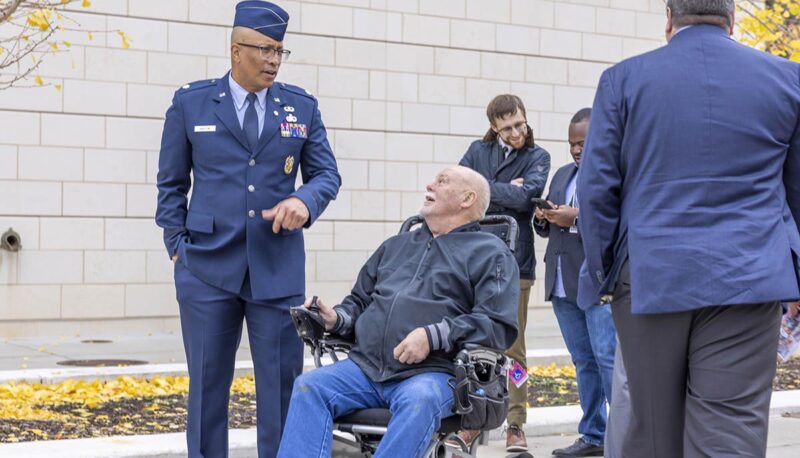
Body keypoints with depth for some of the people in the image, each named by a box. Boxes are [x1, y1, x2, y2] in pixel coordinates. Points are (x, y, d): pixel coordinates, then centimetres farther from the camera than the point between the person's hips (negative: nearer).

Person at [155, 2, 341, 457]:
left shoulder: (302, 106, 7)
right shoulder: (190, 103, 3)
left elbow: (327, 174, 7)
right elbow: (172, 183, 9)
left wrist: (305, 201, -14)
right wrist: (178, 244, 1)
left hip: (279, 268, 1)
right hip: (207, 266, -1)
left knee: (283, 381, 3)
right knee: (208, 382, 7)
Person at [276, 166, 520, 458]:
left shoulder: (490, 253, 9)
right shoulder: (395, 246, 29)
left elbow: (500, 325, -4)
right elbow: (360, 301, 33)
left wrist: (433, 335, -16)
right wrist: (336, 319, 8)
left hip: (431, 372, -5)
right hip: (364, 367, 5)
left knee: (419, 401, -38)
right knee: (309, 387, -21)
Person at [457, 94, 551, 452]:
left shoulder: (537, 156, 4)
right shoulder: (478, 151, 11)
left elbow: (526, 196, -12)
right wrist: (505, 193, -9)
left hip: (514, 263, -2)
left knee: (513, 347, 3)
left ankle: (515, 425, 10)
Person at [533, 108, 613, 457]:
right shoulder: (563, 174, 20)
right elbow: (546, 229, 24)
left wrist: (577, 218, -20)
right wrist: (543, 219, 2)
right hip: (563, 284, 7)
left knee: (608, 358, -10)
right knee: (583, 362, 11)